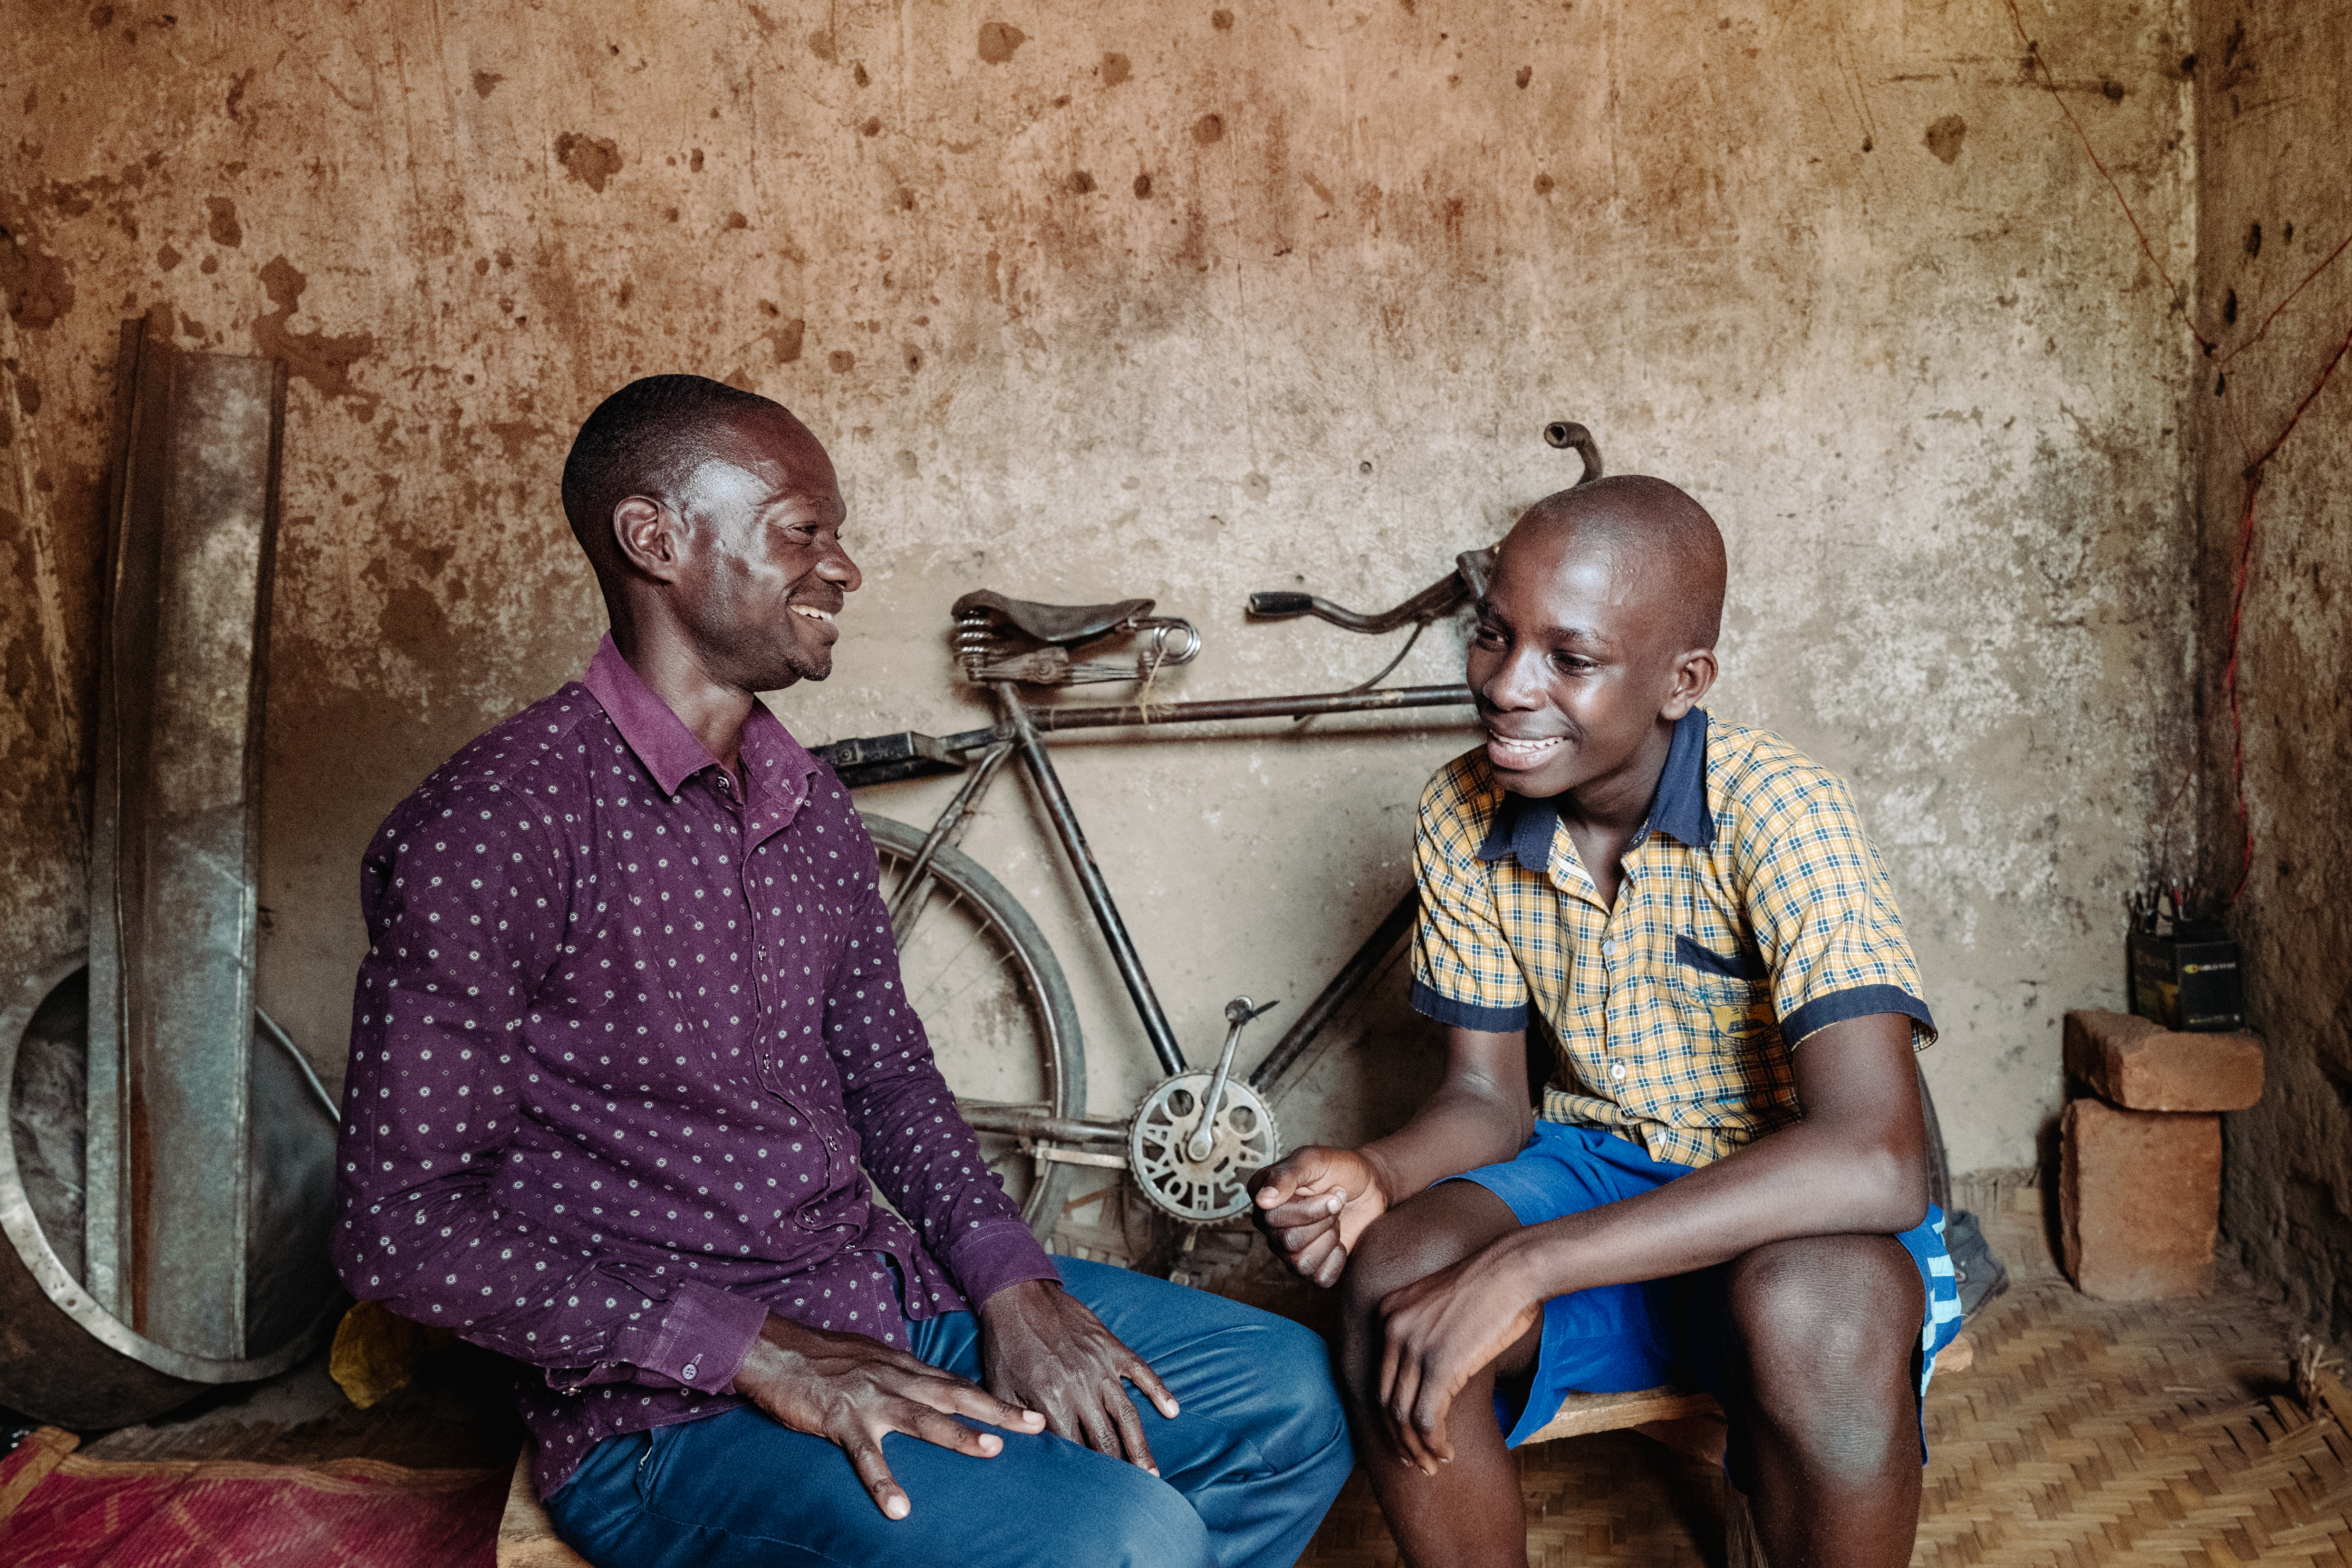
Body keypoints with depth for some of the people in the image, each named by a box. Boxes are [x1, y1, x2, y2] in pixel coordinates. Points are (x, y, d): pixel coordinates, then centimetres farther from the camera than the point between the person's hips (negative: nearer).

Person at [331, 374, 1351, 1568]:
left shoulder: (812, 808, 10)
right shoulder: (489, 826, -15)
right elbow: (399, 1227, -17)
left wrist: (1008, 1279, -3)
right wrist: (757, 1351, -22)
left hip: (894, 1293, 8)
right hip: (666, 1407, -7)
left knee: (1288, 1397, 2)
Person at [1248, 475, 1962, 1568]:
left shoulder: (1777, 815, -24)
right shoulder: (1464, 819, -7)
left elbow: (1874, 1162, -35)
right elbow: (1485, 1097, 1)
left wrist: (1525, 1267, -39)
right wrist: (1375, 1174, -24)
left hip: (1793, 1200, -3)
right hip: (1599, 1164, 4)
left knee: (1811, 1314, -38)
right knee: (1391, 1278, -26)